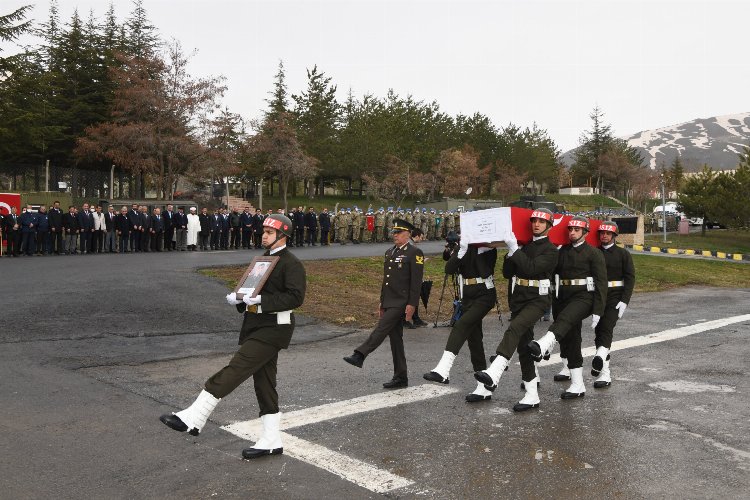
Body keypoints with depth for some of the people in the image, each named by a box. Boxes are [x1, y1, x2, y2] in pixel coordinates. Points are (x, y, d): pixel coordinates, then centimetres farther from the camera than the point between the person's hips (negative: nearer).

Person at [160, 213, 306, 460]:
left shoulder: (291, 263, -10)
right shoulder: (263, 259, 19)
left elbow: (296, 297, -20)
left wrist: (260, 300, -24)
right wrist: (238, 298, 2)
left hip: (273, 328, -10)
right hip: (257, 326, 10)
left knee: (234, 369, -15)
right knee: (264, 383, 12)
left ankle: (193, 419, -14)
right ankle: (271, 441, 20)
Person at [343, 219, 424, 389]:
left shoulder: (414, 253, -8)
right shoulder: (390, 252, 16)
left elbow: (416, 281, -13)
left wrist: (411, 304, -18)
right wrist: (382, 301, 19)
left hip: (401, 303, -8)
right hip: (389, 302, 8)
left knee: (382, 329, -17)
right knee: (395, 338, 9)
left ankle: (359, 356, -16)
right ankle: (400, 378, 14)